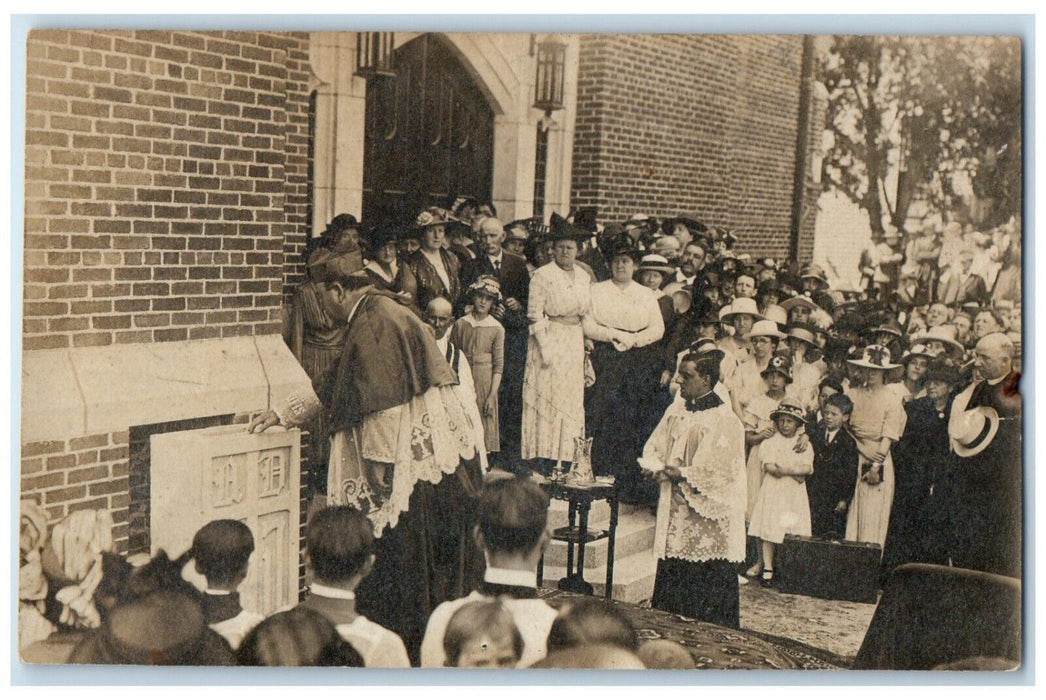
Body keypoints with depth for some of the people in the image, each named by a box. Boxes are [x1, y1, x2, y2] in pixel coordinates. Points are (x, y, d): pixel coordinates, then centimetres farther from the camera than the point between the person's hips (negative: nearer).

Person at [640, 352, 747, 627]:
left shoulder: (723, 419, -11)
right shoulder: (676, 411, 10)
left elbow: (718, 470, -17)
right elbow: (653, 449, 12)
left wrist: (681, 473, -15)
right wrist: (660, 468, -9)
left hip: (708, 518, -7)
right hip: (675, 512, 7)